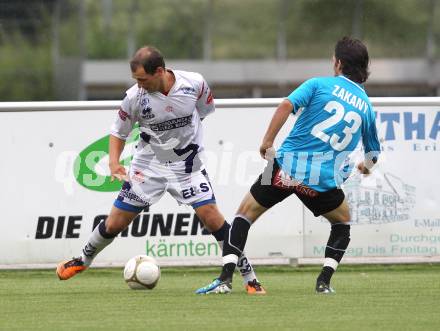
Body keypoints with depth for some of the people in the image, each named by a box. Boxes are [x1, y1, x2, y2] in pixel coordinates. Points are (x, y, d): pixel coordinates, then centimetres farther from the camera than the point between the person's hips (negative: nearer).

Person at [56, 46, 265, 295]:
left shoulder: (194, 84, -17)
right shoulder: (135, 96, -17)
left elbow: (204, 112, 6)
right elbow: (118, 133, -2)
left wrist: (185, 136, 8)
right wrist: (114, 163, -17)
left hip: (187, 165, -1)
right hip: (148, 167, 1)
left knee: (211, 217, -13)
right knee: (115, 223, 4)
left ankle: (249, 277, -3)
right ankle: (84, 260, 32)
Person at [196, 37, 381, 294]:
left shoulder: (319, 84, 3)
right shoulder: (366, 106, 12)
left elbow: (287, 105, -14)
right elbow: (373, 154, 23)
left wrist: (268, 141, -4)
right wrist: (366, 167, 46)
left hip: (287, 166, -2)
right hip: (324, 180, 2)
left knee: (245, 213, 12)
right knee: (343, 221, 29)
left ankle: (226, 279, -1)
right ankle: (324, 281, 13)